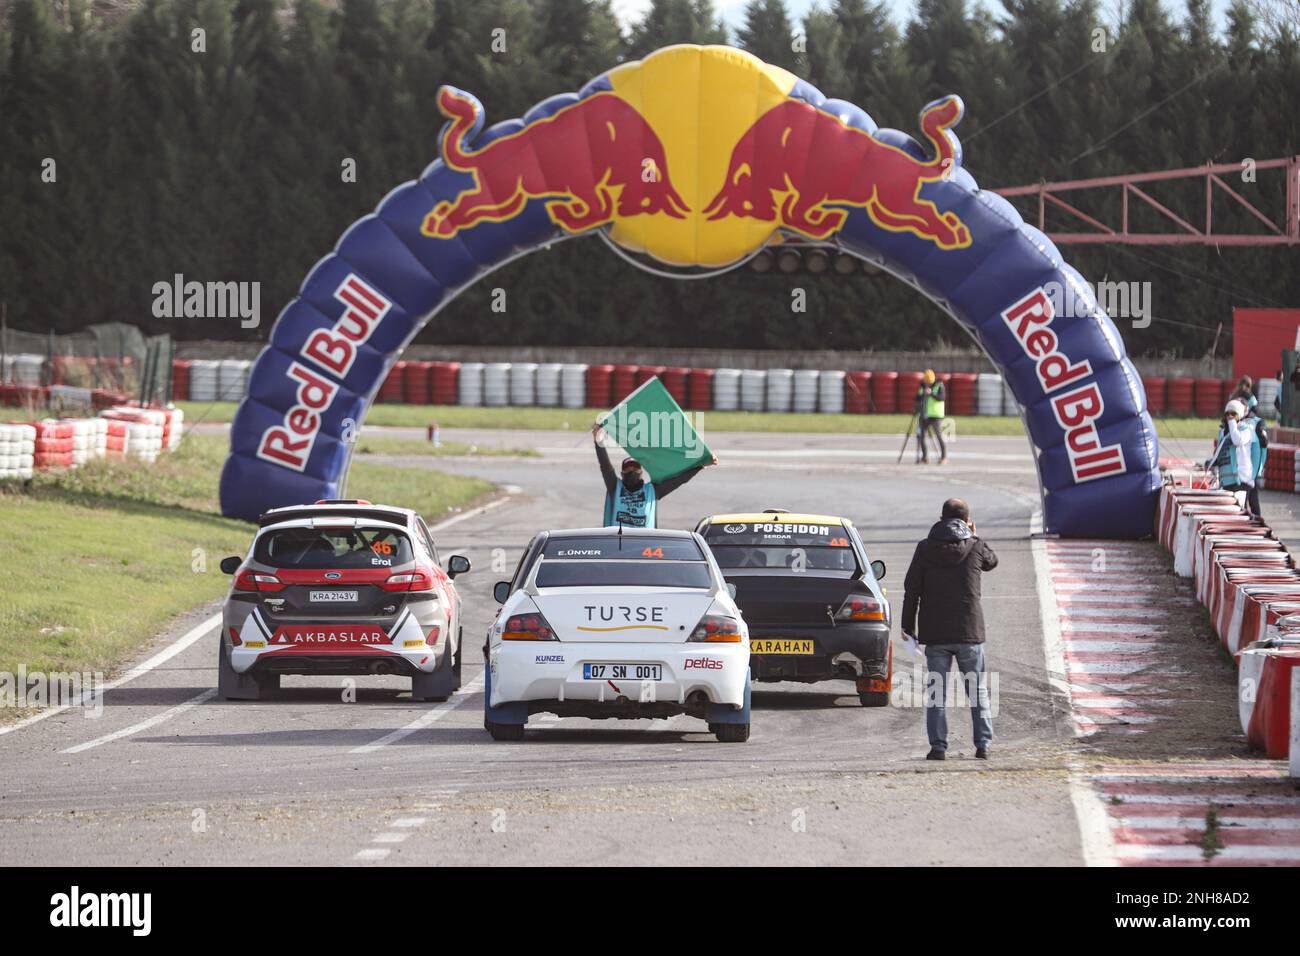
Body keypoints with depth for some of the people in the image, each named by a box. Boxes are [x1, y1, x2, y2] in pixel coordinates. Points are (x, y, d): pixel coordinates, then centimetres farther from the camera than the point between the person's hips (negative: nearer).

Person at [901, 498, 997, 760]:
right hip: (970, 631, 0)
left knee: (936, 690, 3)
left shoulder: (925, 549, -2)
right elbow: (992, 561, 21)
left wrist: (908, 625, 6)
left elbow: (911, 589, -1)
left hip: (935, 633, 0)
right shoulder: (975, 548, -2)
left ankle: (938, 746, -3)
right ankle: (983, 744, 7)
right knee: (978, 690, 11)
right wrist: (973, 536, 26)